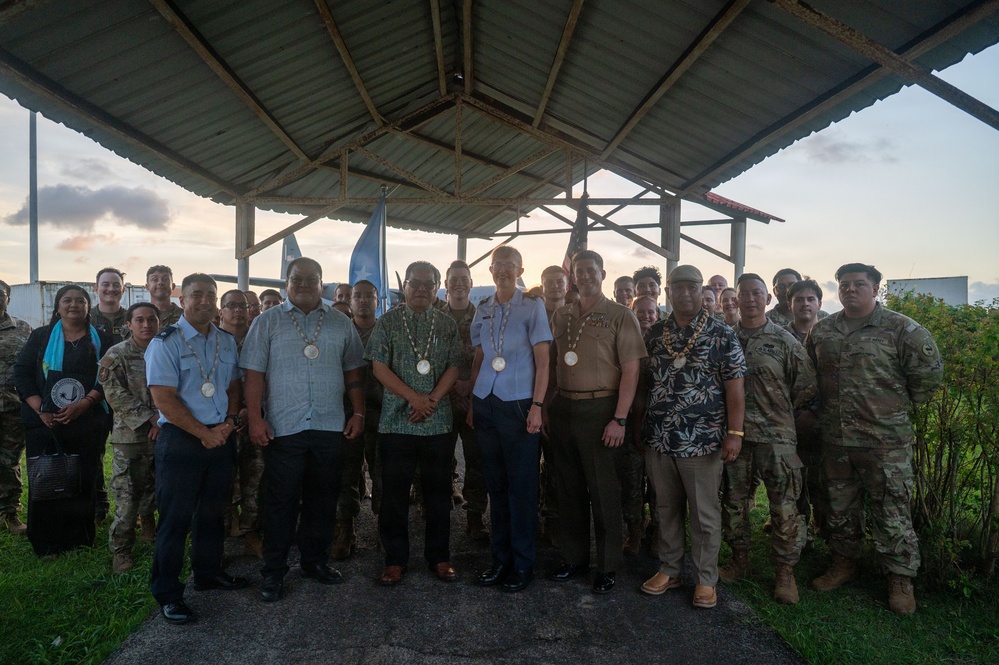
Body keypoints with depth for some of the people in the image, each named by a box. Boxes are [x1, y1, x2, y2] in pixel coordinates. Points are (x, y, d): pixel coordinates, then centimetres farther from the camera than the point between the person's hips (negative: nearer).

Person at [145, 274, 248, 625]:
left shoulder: (227, 342, 10)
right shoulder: (165, 342, -9)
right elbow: (164, 399, -15)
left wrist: (229, 422, -4)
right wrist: (204, 433, -15)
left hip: (221, 438, 6)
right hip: (181, 440, -5)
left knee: (213, 512, 17)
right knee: (175, 518, 2)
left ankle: (208, 572, 34)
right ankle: (168, 594, 15)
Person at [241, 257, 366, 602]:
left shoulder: (341, 324, 10)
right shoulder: (268, 322, 3)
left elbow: (353, 372, 11)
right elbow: (254, 374, -1)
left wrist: (358, 412, 5)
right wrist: (255, 418, -8)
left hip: (331, 427, 3)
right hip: (282, 428, -2)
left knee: (323, 499, 12)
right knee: (280, 502, 5)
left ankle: (316, 561, 29)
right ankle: (273, 571, 20)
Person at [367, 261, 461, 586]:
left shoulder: (448, 325, 8)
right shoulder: (388, 322, 3)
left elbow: (454, 367, 3)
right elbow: (379, 367, -4)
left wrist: (431, 400, -11)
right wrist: (414, 398, -13)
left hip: (438, 422, 1)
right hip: (396, 421, -1)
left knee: (439, 492, 8)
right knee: (394, 493, 5)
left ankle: (439, 557, 22)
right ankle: (395, 559, 19)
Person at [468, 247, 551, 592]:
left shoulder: (532, 306, -1)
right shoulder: (483, 310, 11)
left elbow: (542, 361, -5)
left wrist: (537, 406, -12)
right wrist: (472, 403, 9)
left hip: (518, 406, -4)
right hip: (485, 404, 4)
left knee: (522, 486, 2)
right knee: (496, 484, 10)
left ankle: (523, 564, 14)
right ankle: (500, 558, 22)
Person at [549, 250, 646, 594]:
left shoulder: (620, 316, -3)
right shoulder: (561, 317, 12)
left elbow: (630, 370, -8)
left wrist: (619, 419, -15)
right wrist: (545, 408, 8)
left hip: (599, 410, -5)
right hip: (563, 408, 5)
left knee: (603, 491, 3)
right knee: (569, 488, 13)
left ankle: (607, 566, 18)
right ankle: (574, 557, 28)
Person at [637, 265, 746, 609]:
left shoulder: (722, 335, -3)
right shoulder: (655, 334, 8)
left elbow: (734, 387, -6)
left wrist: (735, 433, -12)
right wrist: (638, 424, 9)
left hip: (702, 441, -4)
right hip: (658, 439, 4)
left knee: (705, 513, 7)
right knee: (666, 509, 15)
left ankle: (706, 579, 23)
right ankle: (668, 570, 30)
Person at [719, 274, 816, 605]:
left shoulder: (784, 340, -1)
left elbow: (807, 384, 1)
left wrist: (784, 411, 4)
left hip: (775, 434, -3)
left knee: (784, 504, 0)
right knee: (734, 499, 12)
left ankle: (785, 572, 15)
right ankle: (740, 559, 29)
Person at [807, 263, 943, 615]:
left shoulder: (900, 329, -8)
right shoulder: (821, 331, 7)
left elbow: (929, 371, -6)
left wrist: (900, 404, 0)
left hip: (885, 440, -4)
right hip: (835, 440, 5)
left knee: (892, 511, 4)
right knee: (840, 507, 16)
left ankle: (901, 579, 20)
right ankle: (844, 563, 33)